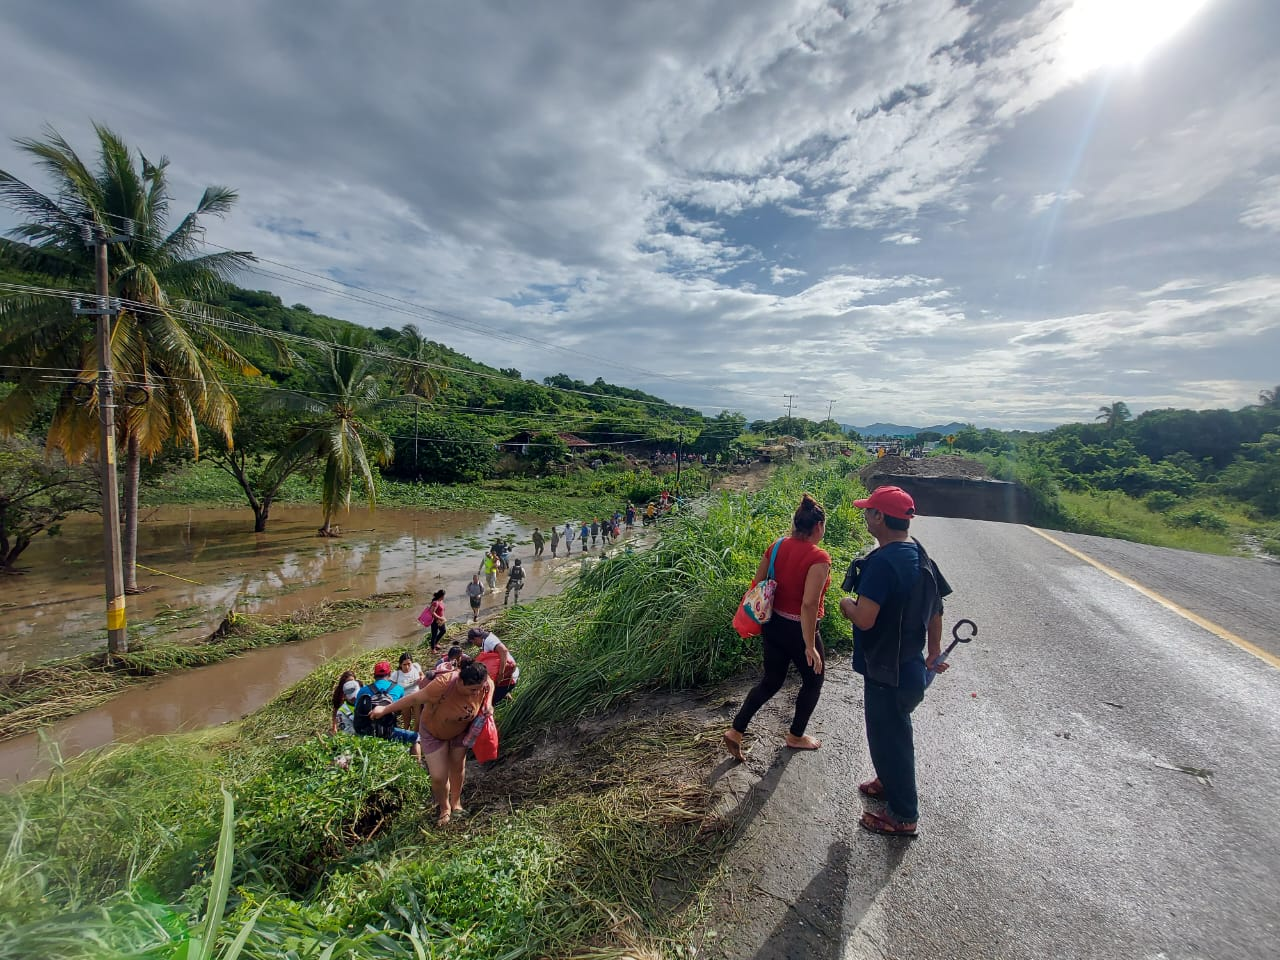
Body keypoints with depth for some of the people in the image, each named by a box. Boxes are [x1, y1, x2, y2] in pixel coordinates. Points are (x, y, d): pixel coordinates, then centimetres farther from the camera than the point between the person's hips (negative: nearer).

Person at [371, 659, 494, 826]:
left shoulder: (487, 685, -30)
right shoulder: (443, 684, -43)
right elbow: (414, 698, -28)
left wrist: (487, 710, -18)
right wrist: (385, 710, -18)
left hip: (460, 731, 3)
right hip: (433, 732, -3)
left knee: (458, 766, 15)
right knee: (438, 777, -1)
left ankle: (456, 803, 43)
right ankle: (444, 809, 30)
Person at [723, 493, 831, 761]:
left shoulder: (777, 547, -2)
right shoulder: (818, 558, -21)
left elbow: (757, 585, 4)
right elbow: (809, 604, -27)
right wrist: (810, 645, -20)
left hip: (773, 625, 6)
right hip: (800, 630, -6)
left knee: (771, 681, 21)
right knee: (813, 682, 21)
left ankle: (736, 731, 17)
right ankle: (796, 736, 39)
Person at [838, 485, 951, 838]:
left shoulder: (883, 561, -28)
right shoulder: (919, 555, 2)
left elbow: (864, 619, -32)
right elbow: (935, 609, 12)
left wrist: (847, 604, -11)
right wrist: (934, 654, 23)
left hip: (887, 671, -9)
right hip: (910, 665, 9)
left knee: (888, 737, 9)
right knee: (896, 731, 27)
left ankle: (903, 815, 27)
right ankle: (890, 783, 48)